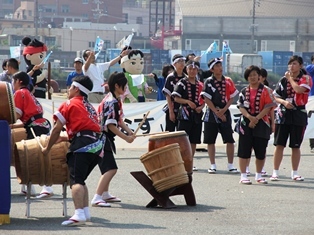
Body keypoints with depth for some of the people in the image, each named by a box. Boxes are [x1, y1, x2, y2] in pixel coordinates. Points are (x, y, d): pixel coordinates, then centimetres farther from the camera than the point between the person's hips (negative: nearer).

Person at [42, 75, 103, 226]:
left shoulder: (69, 104, 8)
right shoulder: (90, 107, 29)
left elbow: (56, 129, 5)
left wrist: (47, 148, 15)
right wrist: (64, 138, 36)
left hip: (82, 144, -8)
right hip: (97, 144, 8)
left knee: (76, 180, -16)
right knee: (81, 180, 20)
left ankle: (79, 215, -32)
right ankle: (86, 212, 13)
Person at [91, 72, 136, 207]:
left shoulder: (114, 100, 11)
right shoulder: (112, 102, -21)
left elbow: (119, 120, 16)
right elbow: (110, 125, -25)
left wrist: (129, 131, 1)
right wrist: (126, 138, -21)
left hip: (104, 138, 11)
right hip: (102, 138, -11)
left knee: (108, 168, 25)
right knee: (111, 168, -17)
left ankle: (105, 194, 39)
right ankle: (97, 198, -22)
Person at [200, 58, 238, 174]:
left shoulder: (228, 81, 4)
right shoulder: (209, 82, -3)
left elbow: (231, 98, 3)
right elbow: (207, 99, -7)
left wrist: (224, 110, -10)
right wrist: (217, 112, -11)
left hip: (225, 112, 1)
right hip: (211, 113, -1)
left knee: (230, 140, -3)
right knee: (210, 141, 2)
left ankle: (230, 165, 5)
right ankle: (213, 165, 10)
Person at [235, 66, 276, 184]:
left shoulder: (265, 91, 0)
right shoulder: (244, 91, 9)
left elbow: (268, 107, -7)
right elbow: (241, 106, 2)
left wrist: (256, 119, -15)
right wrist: (250, 117, -16)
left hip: (261, 123, -1)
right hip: (246, 123, 1)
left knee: (261, 151, 4)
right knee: (244, 150, -2)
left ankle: (258, 175, 19)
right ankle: (243, 175, 3)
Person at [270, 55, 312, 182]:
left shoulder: (306, 79, 0)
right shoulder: (283, 80, 8)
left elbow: (299, 89, -20)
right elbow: (275, 96, 9)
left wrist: (290, 78, -6)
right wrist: (284, 102, -10)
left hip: (298, 115, -2)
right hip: (283, 115, 2)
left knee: (295, 146, 5)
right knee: (279, 145, 0)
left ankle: (294, 173, 15)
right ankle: (275, 172, 5)